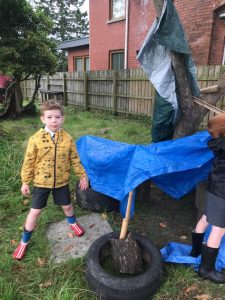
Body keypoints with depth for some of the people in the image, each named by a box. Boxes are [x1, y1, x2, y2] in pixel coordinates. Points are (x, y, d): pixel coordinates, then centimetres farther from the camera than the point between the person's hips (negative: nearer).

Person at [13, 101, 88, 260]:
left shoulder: (67, 138, -10)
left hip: (61, 181, 2)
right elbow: (28, 162, -8)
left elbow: (75, 159, 0)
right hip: (41, 182, -1)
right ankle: (24, 241, 31)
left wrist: (83, 176, 3)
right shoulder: (35, 139, -16)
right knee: (35, 211, 9)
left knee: (67, 206, 19)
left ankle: (73, 222, 52)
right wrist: (25, 182, -3)